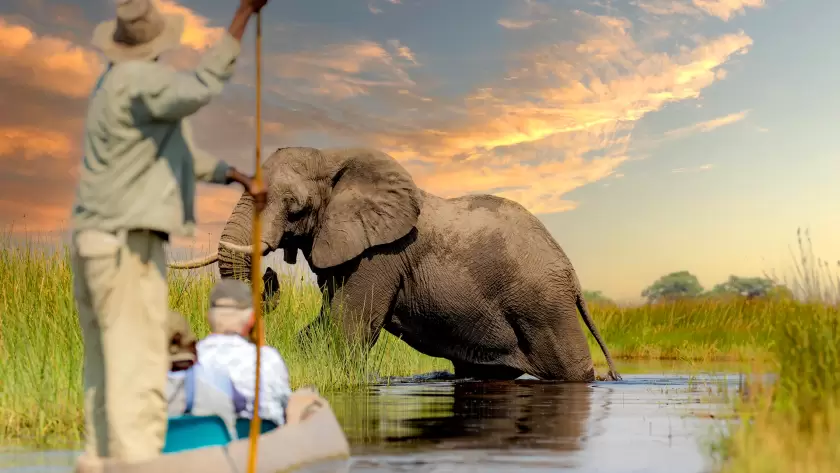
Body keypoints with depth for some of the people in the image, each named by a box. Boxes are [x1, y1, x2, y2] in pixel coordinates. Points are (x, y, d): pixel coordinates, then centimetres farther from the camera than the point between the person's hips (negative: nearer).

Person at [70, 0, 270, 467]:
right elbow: (200, 89, -34)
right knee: (139, 378, -11)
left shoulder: (118, 82, 16)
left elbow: (170, 149, 22)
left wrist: (238, 175, 17)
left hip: (97, 243, 10)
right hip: (128, 245, -10)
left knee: (106, 375, 12)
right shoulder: (137, 80, -14)